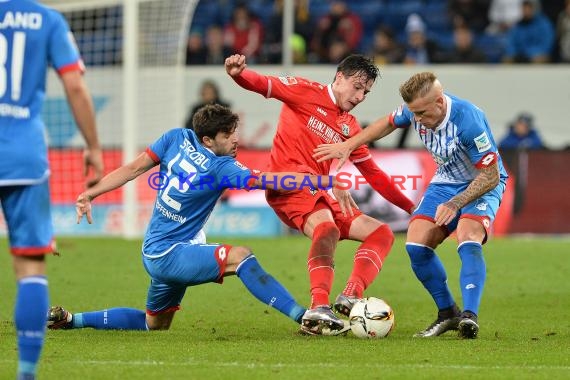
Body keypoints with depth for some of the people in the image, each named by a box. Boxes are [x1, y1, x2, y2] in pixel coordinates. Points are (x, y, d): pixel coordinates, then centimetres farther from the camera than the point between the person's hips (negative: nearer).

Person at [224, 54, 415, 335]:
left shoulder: (350, 127, 22)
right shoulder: (307, 93, 3)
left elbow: (372, 173, 25)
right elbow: (264, 85, -10)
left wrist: (412, 208, 21)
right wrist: (239, 74, -33)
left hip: (318, 195, 8)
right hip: (288, 183, -8)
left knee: (382, 233, 2)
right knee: (327, 228, -35)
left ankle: (350, 297, -19)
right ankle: (319, 307, -49)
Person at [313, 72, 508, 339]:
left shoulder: (468, 121, -33)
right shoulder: (416, 111, -14)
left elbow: (491, 176, -27)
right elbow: (388, 123, 11)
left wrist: (454, 204, -33)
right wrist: (347, 146, 10)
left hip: (484, 185, -6)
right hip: (445, 183, 6)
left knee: (468, 238, -33)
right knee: (416, 245, -11)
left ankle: (469, 316, -36)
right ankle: (447, 313, 3)